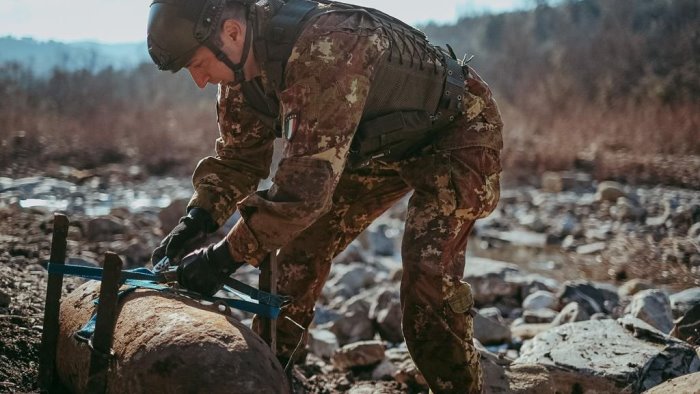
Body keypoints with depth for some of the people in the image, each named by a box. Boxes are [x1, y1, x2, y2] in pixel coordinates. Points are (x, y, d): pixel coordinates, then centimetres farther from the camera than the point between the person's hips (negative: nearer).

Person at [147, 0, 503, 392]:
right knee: (301, 249, 4)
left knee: (428, 269, -22)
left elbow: (307, 178, -42)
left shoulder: (326, 47, -40)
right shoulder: (242, 64, -12)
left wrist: (225, 257, -38)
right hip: (386, 145, 8)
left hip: (457, 132, -8)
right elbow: (239, 157, -2)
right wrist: (196, 220, -18)